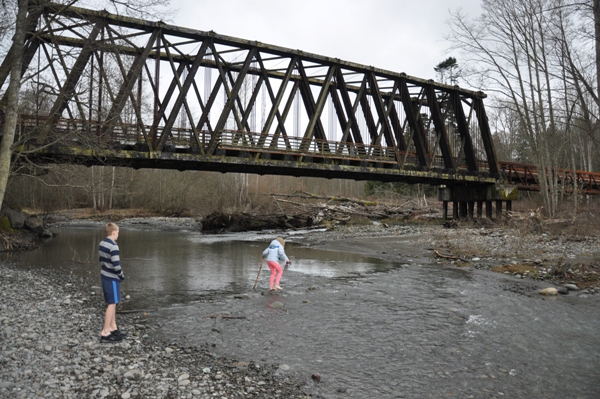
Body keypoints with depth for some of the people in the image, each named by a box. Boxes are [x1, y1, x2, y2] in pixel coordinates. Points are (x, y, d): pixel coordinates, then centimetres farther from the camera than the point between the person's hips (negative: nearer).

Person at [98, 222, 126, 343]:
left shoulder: (102, 244, 6)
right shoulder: (113, 246, -21)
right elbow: (116, 265, -24)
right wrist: (122, 276, -9)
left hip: (105, 276, 9)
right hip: (112, 278, -9)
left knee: (112, 303, 17)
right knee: (112, 304, -1)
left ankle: (113, 328, 27)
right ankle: (105, 333, 2)